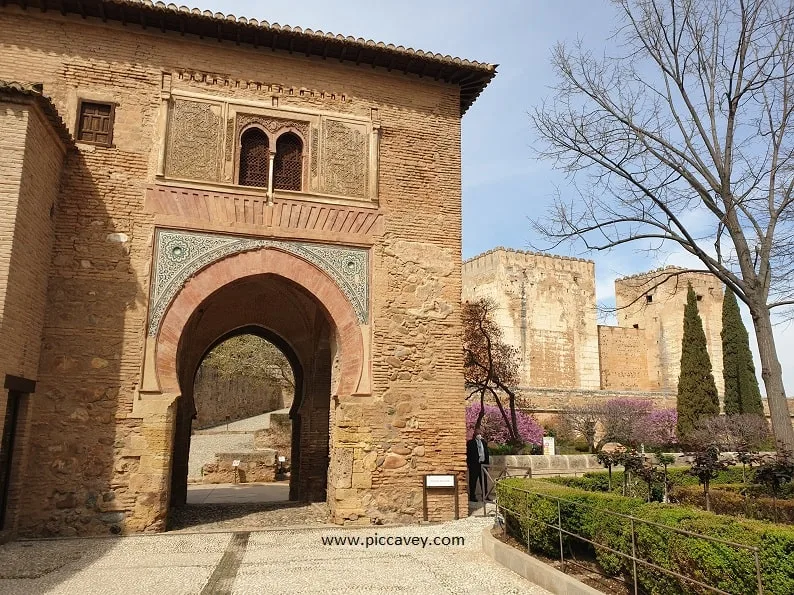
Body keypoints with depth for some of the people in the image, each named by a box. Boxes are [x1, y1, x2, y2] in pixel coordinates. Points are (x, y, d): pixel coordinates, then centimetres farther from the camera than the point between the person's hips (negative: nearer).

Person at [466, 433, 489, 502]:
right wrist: (469, 464, -11)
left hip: (483, 463, 5)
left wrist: (487, 462, 9)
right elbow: (468, 454, -6)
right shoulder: (470, 442, -3)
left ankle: (485, 495, 20)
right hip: (474, 464, -5)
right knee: (473, 481, 1)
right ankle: (472, 496, 8)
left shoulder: (484, 442, 13)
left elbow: (486, 452, 16)